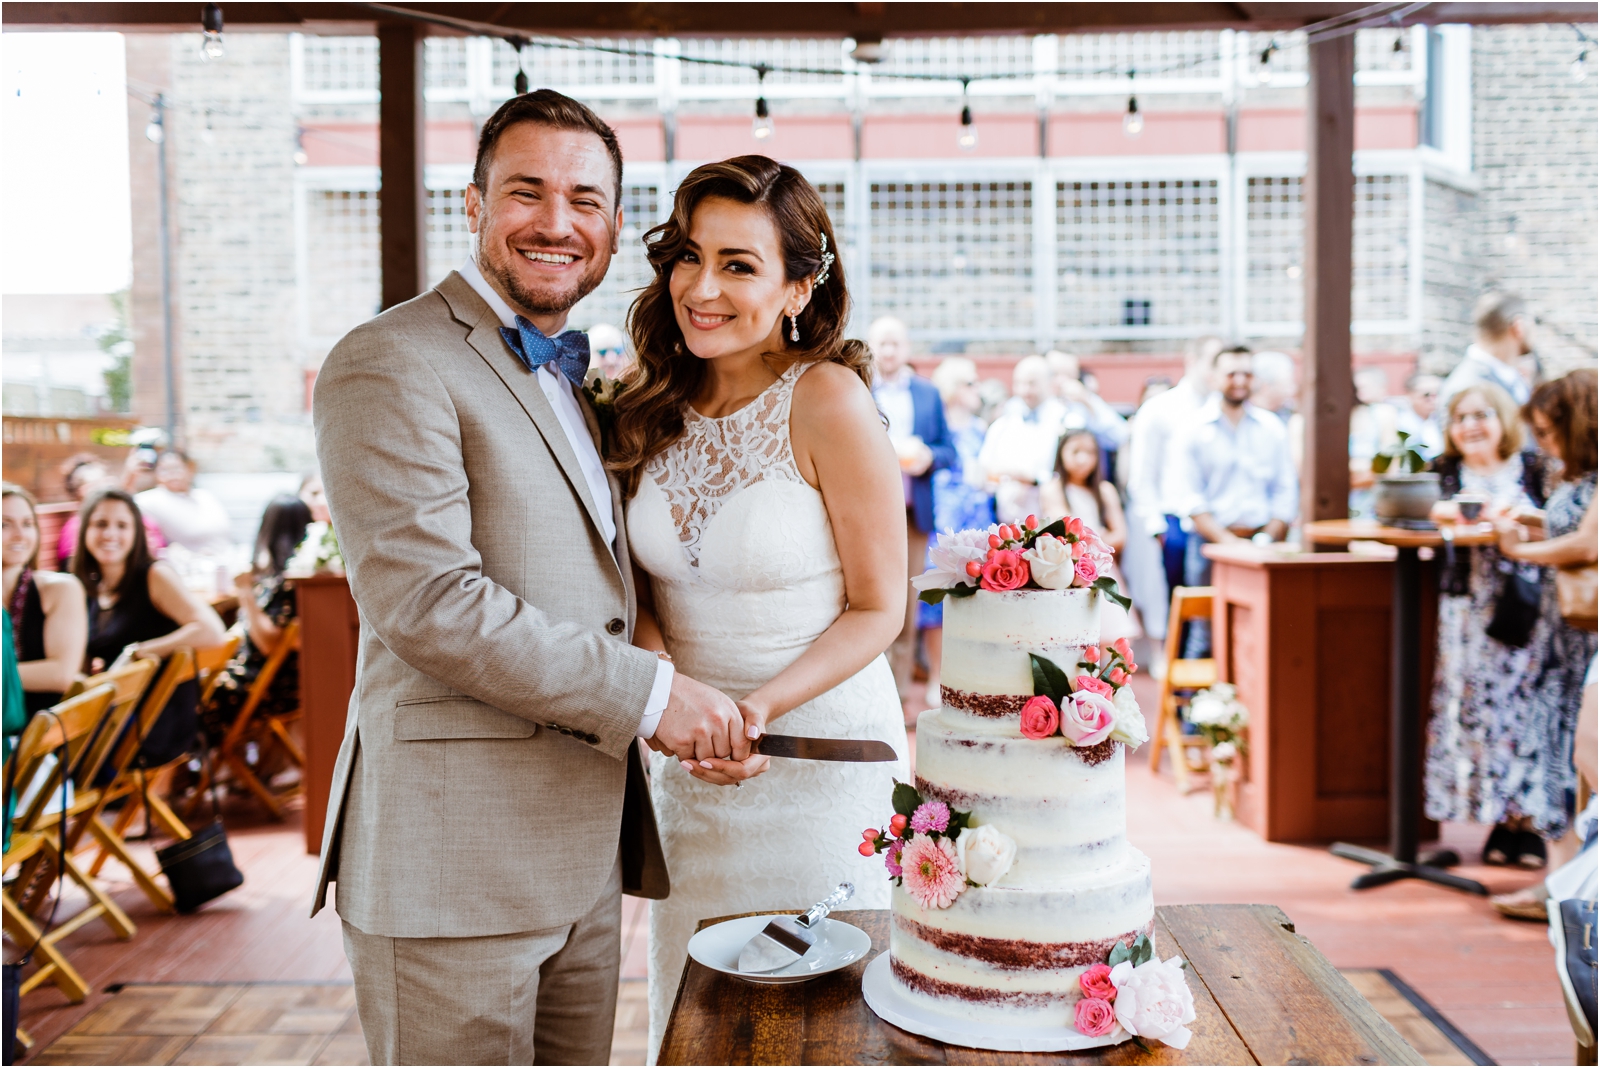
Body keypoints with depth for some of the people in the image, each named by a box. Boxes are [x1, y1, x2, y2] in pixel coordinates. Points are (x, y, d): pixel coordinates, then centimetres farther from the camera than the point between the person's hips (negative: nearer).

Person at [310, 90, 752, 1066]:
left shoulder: (574, 381, 18)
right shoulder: (392, 363, -10)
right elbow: (426, 600, -20)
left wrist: (707, 719, 4)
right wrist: (649, 693, -17)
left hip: (585, 860, 8)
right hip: (454, 854, -8)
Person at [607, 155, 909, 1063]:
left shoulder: (826, 399, -16)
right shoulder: (657, 405, -1)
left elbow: (878, 608, -12)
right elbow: (646, 581, 8)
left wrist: (763, 705, -24)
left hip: (819, 746, -5)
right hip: (688, 758, 5)